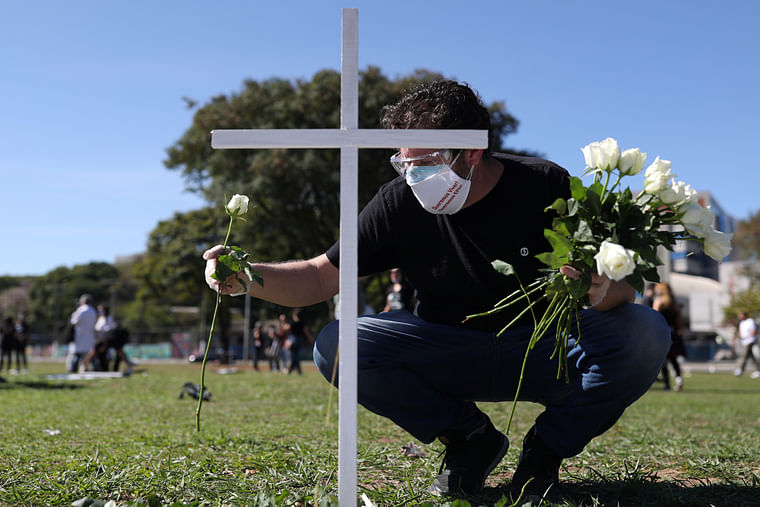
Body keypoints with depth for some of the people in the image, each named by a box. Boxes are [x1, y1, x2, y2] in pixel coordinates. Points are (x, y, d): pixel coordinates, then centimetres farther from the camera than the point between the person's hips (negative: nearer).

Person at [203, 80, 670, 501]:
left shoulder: (547, 187, -15)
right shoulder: (400, 201, -11)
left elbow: (625, 289, -14)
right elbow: (320, 277, -7)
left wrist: (602, 292, -39)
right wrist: (246, 277, -24)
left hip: (547, 349, -1)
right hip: (452, 354, 2)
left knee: (645, 333, -29)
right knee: (337, 346, -21)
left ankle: (545, 450, -3)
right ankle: (469, 438, 1)